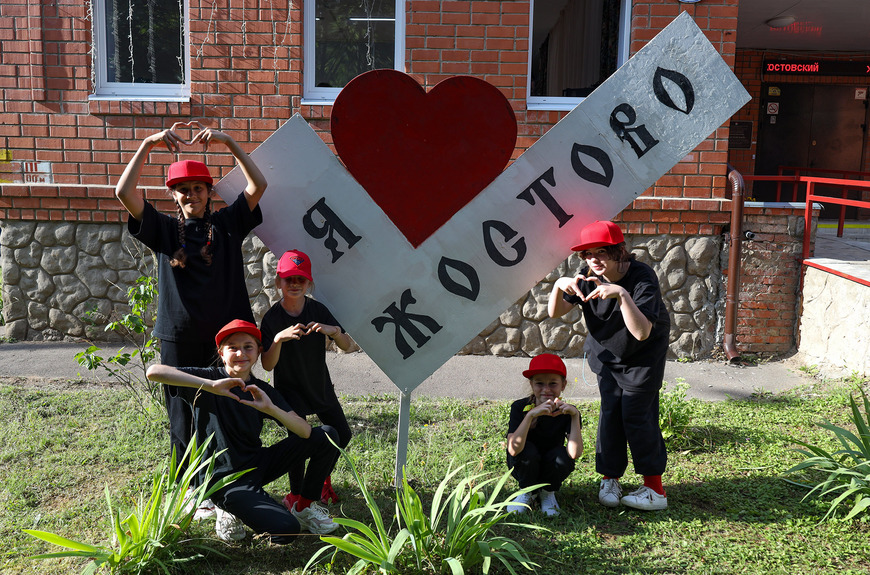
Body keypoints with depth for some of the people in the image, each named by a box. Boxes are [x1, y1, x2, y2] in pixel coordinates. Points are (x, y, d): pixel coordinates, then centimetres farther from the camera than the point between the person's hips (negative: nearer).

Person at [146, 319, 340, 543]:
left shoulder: (262, 391, 2)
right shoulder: (209, 378, -9)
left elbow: (305, 431, -9)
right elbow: (154, 372, -27)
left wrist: (271, 409, -27)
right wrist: (211, 385, -35)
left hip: (258, 464, 5)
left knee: (326, 435, -7)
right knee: (286, 529, -25)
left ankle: (304, 507, 11)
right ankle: (230, 512, 5)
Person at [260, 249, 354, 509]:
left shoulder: (318, 310, -8)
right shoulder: (272, 318, -15)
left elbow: (347, 346, -9)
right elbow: (267, 365, -20)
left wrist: (334, 331, -30)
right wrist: (278, 339, -37)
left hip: (320, 384, 4)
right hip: (289, 388, -4)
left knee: (343, 434, 6)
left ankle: (323, 477, 34)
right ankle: (295, 493, 4)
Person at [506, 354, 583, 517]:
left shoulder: (566, 412, -18)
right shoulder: (520, 407, -22)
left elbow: (575, 453, -32)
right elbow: (513, 449, -38)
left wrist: (575, 415, -38)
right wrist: (530, 415, -47)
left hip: (551, 467, 1)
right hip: (524, 467, -1)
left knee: (561, 455, -30)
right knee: (528, 450, -32)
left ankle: (548, 493, 1)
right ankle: (528, 493, -2)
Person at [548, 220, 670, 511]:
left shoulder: (642, 278, -30)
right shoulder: (589, 277, -14)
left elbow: (642, 332, -41)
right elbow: (555, 312, -12)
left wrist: (622, 295, -51)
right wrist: (558, 286, -32)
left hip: (643, 357, -4)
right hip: (606, 354, 4)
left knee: (636, 415, -7)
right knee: (610, 412, 1)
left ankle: (655, 488, 5)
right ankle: (610, 478, 17)